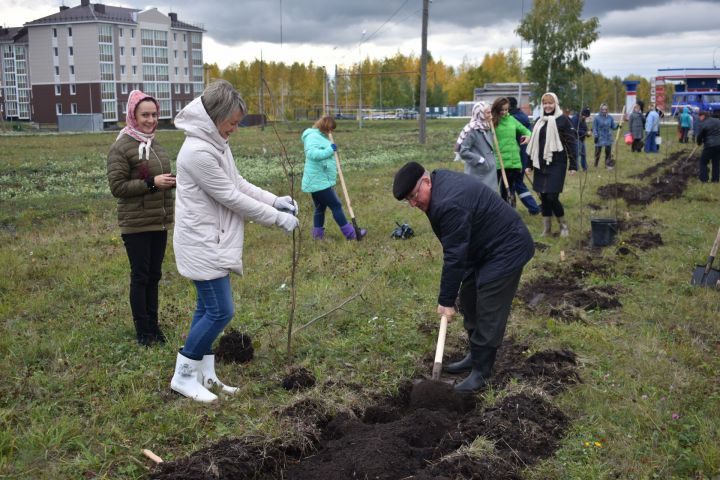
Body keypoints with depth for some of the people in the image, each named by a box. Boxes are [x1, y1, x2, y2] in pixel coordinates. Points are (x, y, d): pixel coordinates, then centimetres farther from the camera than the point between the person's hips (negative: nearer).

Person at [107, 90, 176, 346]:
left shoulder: (155, 145, 12)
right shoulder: (121, 147, -9)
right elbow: (117, 187, -14)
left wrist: (173, 181, 2)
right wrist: (151, 183, -21)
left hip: (160, 223, 6)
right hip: (136, 225, -6)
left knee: (154, 276, 12)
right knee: (140, 276, 1)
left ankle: (153, 324, 23)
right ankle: (142, 329, 12)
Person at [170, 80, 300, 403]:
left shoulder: (216, 144, 8)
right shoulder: (198, 152, -23)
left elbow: (238, 184, 14)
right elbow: (231, 198, -20)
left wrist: (275, 200, 2)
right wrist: (277, 218, -13)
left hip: (212, 242, 10)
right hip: (202, 244, -10)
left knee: (208, 308, 14)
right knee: (221, 311, -6)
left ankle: (204, 375, 25)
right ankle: (183, 377, 8)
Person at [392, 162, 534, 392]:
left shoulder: (449, 204, -32)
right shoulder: (439, 179, 0)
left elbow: (455, 257, -28)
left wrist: (446, 300, -20)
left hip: (506, 249, -11)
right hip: (484, 246, 11)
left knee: (489, 312, -7)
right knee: (469, 300, 14)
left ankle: (481, 372, 2)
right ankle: (477, 356, 26)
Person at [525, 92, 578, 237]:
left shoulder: (562, 120, -5)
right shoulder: (539, 121, 12)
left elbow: (571, 143, -7)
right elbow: (533, 144, 17)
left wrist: (573, 165, -12)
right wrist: (530, 164, 16)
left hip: (557, 165, -6)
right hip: (541, 165, 6)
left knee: (552, 197, -11)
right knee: (543, 197, 7)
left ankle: (563, 225, 10)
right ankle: (546, 228, 16)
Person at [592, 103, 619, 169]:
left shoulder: (610, 118, 4)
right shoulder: (597, 118, -6)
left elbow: (613, 126, 9)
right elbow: (594, 128, -6)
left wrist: (617, 126, -12)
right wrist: (596, 136, -14)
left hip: (608, 138, 3)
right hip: (599, 138, -3)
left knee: (608, 152, 3)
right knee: (598, 151, 4)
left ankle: (608, 164, 12)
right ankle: (596, 165, 17)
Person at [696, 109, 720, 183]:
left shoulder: (703, 124, -8)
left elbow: (699, 136, -1)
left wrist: (699, 142, 17)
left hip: (710, 145, -6)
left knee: (703, 162, 6)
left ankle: (703, 179, 3)